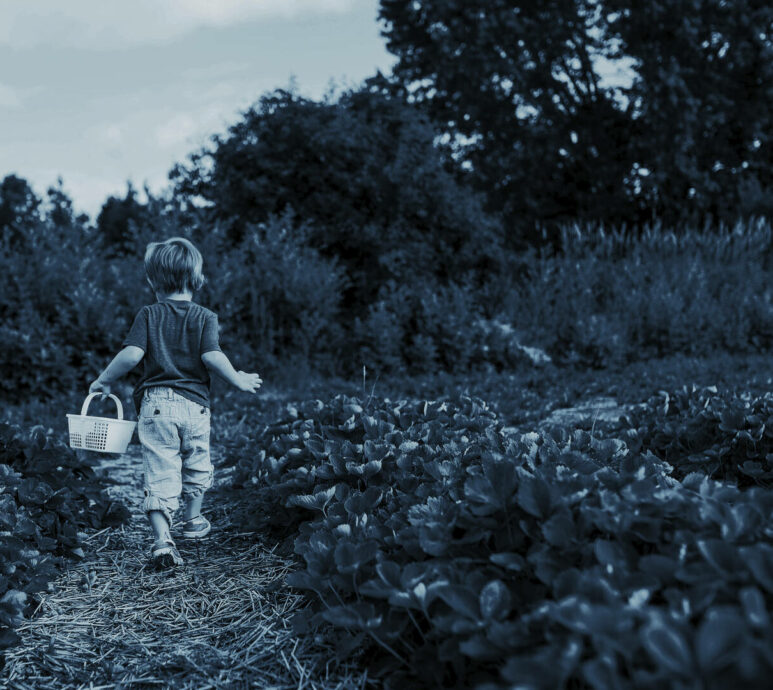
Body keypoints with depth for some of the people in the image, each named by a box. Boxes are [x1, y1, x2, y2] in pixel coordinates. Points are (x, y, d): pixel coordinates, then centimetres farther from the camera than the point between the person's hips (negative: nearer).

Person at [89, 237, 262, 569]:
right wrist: (238, 380, 2)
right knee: (196, 466, 23)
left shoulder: (149, 315, 3)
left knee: (159, 473, -1)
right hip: (194, 403, 1)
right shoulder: (204, 316, 3)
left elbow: (132, 354, -9)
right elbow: (211, 356, -11)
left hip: (155, 403, -1)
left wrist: (104, 380, 5)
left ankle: (162, 540, -13)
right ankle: (193, 521, 39)